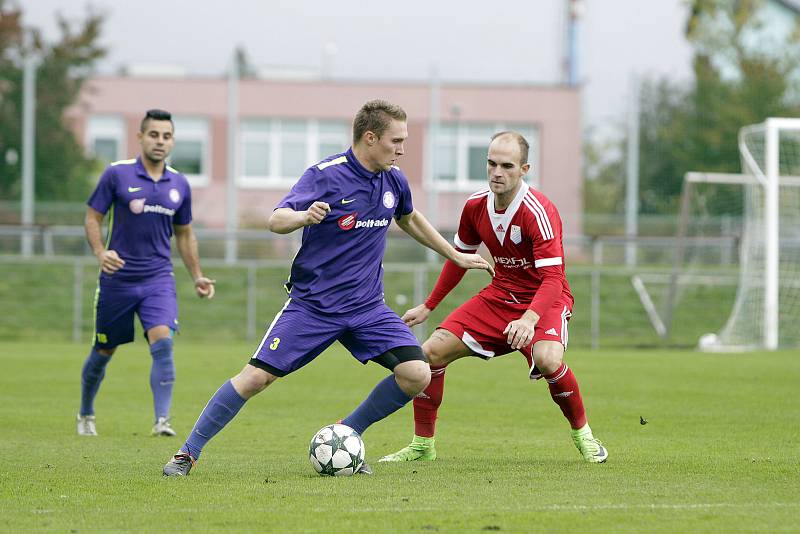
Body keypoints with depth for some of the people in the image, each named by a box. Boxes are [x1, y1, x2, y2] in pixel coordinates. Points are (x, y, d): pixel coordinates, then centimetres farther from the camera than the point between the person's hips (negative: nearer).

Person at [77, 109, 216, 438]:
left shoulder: (179, 185, 6)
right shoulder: (117, 174, -5)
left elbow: (184, 234, 18)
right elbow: (92, 217, -2)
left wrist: (197, 276, 13)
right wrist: (100, 252, -20)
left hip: (159, 278, 2)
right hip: (118, 278, -2)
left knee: (163, 342, -20)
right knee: (104, 351, 9)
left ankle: (162, 420, -23)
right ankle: (86, 415, 33)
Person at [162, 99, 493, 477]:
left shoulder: (394, 180, 4)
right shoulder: (326, 175, -13)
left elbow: (409, 219, 26)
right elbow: (275, 221, -20)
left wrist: (454, 255, 31)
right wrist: (304, 216, -42)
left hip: (366, 307, 5)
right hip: (312, 303, -5)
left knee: (417, 375, -12)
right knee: (256, 377, -13)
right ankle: (188, 452, 3)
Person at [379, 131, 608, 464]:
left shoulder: (538, 212, -23)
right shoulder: (476, 206, -3)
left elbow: (553, 278, -30)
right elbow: (459, 258, 15)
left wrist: (529, 319, -46)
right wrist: (428, 307, 18)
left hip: (544, 299, -6)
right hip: (499, 296, 6)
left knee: (547, 359, -36)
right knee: (432, 352, -7)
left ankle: (582, 434, -10)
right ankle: (422, 445, 10)